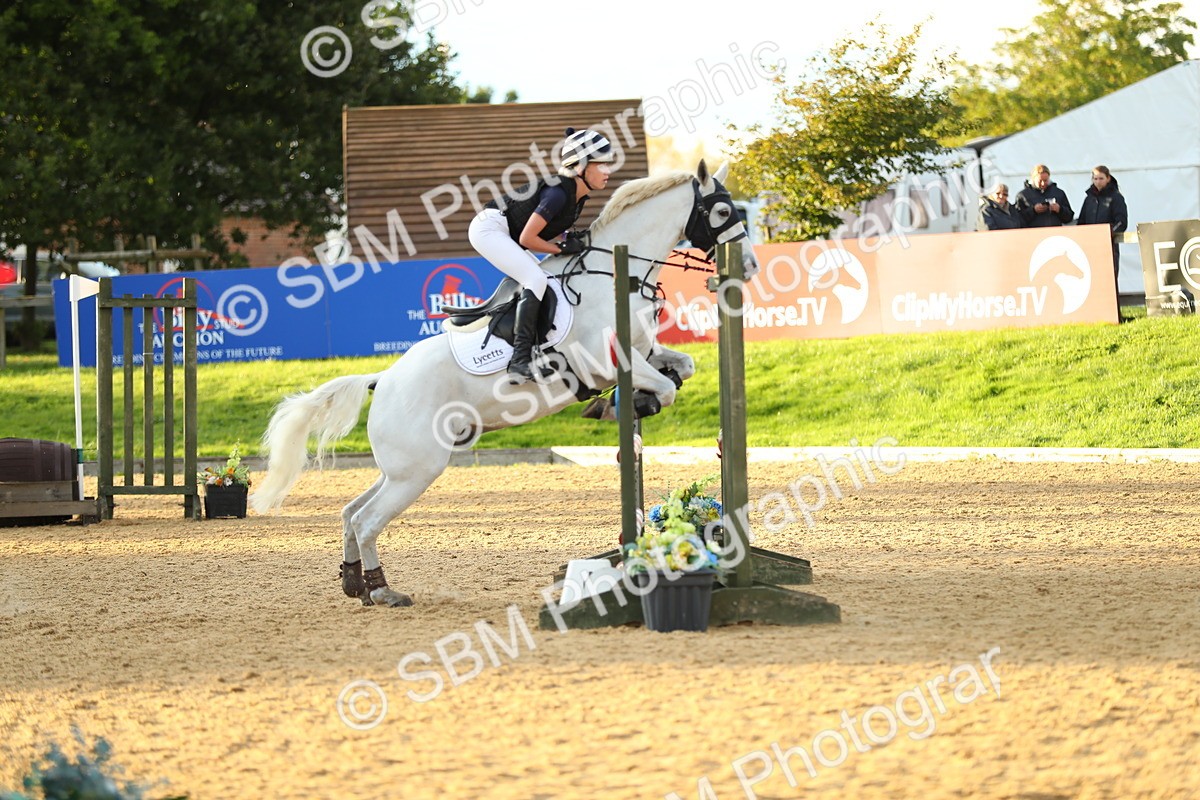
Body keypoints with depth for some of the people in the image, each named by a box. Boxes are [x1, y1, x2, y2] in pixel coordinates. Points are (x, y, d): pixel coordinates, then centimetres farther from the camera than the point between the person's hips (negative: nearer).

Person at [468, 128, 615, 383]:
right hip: (489, 229, -11)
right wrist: (562, 248, -14)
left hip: (504, 236, 11)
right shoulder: (558, 192, -25)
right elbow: (527, 239, -24)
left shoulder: (578, 195, 4)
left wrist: (575, 242, -1)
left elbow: (550, 232, 15)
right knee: (536, 280, -24)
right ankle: (520, 360, -31)